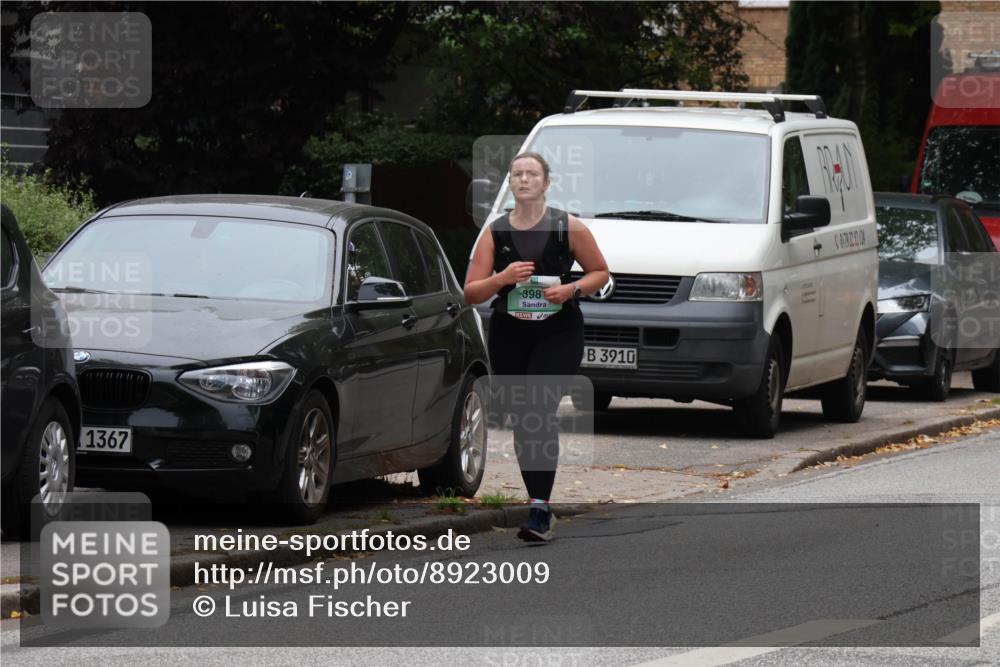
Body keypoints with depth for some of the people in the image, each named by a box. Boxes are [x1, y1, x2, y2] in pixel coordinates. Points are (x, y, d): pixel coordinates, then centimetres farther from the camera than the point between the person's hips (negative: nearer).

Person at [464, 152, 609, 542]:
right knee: (521, 421, 7)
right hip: (508, 336, 4)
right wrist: (501, 279, -18)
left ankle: (539, 511, -24)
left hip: (558, 334, -4)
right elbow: (470, 294, 1)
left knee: (540, 413, -19)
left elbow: (600, 272, 8)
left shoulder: (568, 227, -2)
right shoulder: (495, 233, 4)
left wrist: (571, 290, -12)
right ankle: (540, 505, 22)